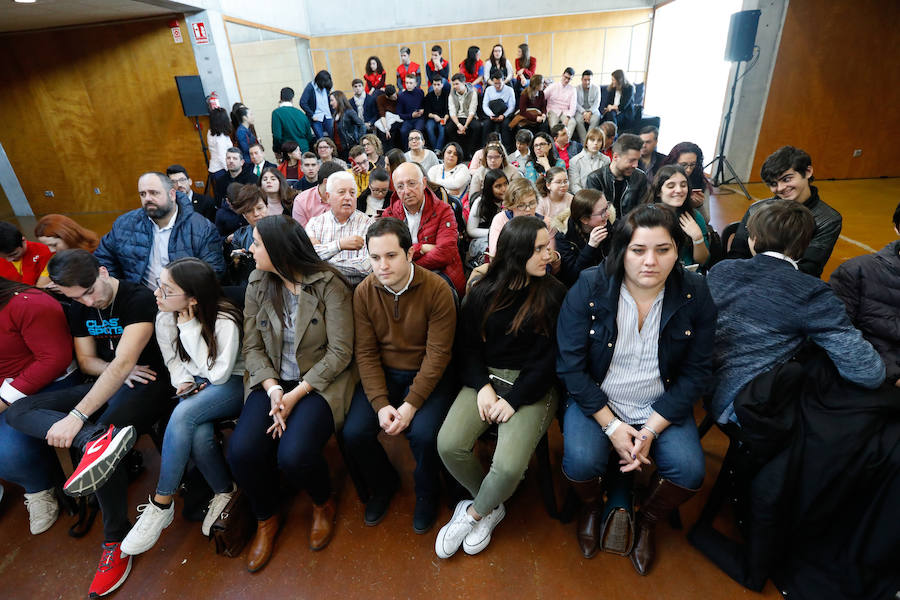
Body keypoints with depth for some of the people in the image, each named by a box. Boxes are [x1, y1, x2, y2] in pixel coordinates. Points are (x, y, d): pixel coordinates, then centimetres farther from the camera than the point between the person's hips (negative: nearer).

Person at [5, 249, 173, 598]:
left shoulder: (139, 299, -17)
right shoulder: (79, 309, 9)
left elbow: (122, 363, -25)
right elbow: (86, 360, 13)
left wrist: (77, 416, -30)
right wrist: (118, 370, -10)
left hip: (146, 385, -8)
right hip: (105, 384, 8)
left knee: (98, 441, -30)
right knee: (17, 412, -8)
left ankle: (116, 541, -12)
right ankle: (98, 438, -38)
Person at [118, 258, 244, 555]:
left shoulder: (224, 321, -22)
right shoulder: (164, 319, -2)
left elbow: (218, 373, -23)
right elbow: (173, 361, 12)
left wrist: (191, 329, -25)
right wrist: (183, 382, -10)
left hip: (233, 384, -5)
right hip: (196, 386, 5)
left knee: (183, 415, -33)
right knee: (198, 434, -30)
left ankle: (161, 504, -15)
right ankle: (225, 492, -5)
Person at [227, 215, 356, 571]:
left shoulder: (329, 285, -12)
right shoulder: (258, 284, 4)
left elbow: (339, 352, -14)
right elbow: (253, 346, 2)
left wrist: (296, 395, -17)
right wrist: (273, 389, -14)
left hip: (320, 382, -4)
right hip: (273, 381, 5)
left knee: (293, 455, -25)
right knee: (241, 451, -18)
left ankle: (323, 505, 13)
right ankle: (266, 518, 16)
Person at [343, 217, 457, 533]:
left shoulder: (437, 290, -17)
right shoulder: (364, 291, -7)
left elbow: (438, 354, -17)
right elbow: (366, 353, -6)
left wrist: (411, 405, -22)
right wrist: (381, 404, -16)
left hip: (428, 375, -3)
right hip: (382, 373, 3)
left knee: (423, 433, -25)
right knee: (354, 433, -14)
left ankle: (426, 493, 13)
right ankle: (383, 484, 21)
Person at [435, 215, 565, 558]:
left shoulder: (554, 295, -3)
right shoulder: (483, 292, 3)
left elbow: (549, 358, -6)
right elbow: (467, 344, 6)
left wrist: (513, 400, -13)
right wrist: (482, 386, -10)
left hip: (532, 386, -2)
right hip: (485, 377, 3)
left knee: (508, 465, -24)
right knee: (448, 444, -18)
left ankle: (475, 513, 12)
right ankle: (491, 507, 12)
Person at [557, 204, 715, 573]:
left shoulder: (695, 294, -9)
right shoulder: (588, 288, -15)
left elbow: (696, 372, -5)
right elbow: (571, 364, -13)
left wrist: (651, 431, -14)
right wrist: (611, 425, -17)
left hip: (662, 406, 2)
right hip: (597, 400, -2)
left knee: (690, 471, -19)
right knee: (581, 462, -24)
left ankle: (646, 522, 18)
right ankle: (592, 508, 17)